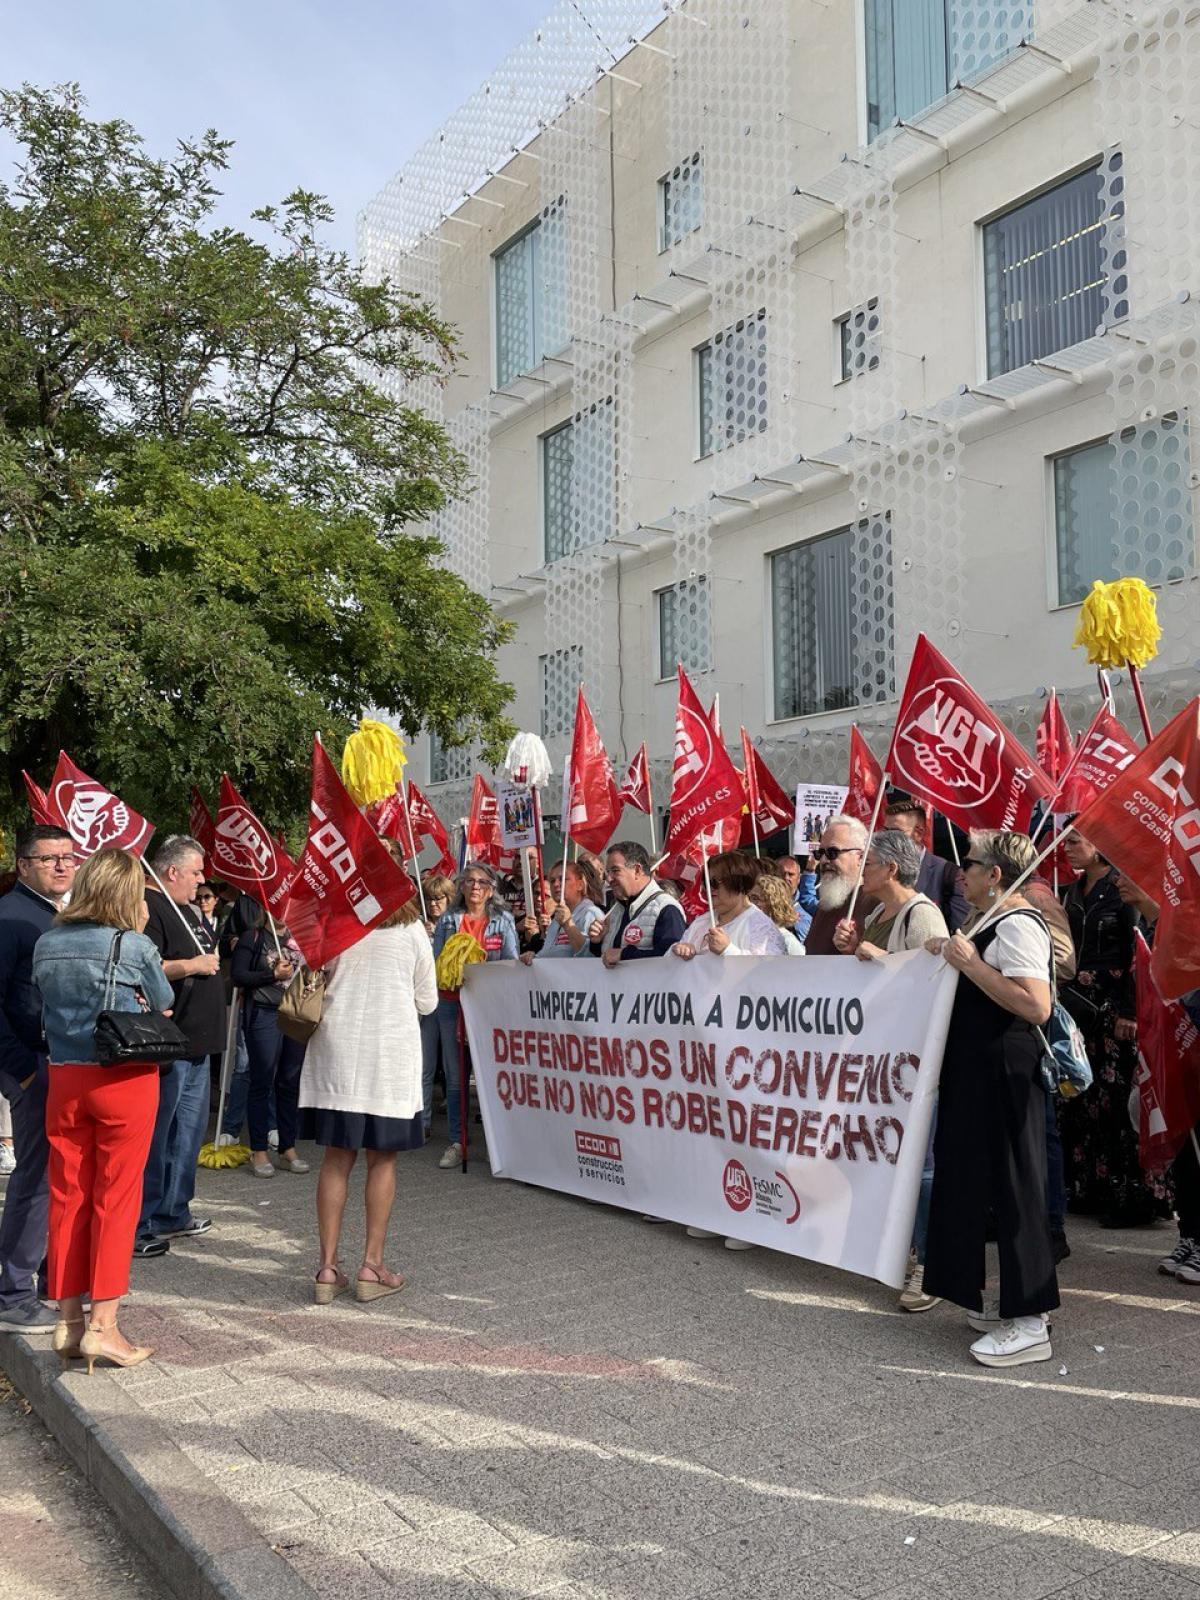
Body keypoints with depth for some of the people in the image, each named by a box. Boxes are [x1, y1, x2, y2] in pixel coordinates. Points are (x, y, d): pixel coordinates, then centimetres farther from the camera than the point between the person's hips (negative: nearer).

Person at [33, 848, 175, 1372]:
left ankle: (67, 1320, 19)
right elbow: (163, 1008, 6)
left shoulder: (46, 945, 3)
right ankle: (103, 1326, 5)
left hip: (64, 1078, 5)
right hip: (124, 1079, -4)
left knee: (67, 1197, 11)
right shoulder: (134, 946, -11)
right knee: (116, 1200, 3)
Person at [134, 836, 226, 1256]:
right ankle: (139, 1226, 6)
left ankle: (173, 1213, 28)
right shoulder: (150, 908, -15)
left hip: (197, 1043, 10)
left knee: (188, 1132, 17)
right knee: (155, 1136, -3)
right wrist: (191, 965, -21)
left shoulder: (186, 908, 18)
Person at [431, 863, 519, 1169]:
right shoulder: (447, 920, 10)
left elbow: (511, 963, 1)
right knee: (455, 1075, 4)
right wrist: (454, 973, -11)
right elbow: (436, 962, 8)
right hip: (452, 1003, 1)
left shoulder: (503, 920, 6)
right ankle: (457, 1142, 10)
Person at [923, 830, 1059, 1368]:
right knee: (982, 1180, 16)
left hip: (1005, 1074, -11)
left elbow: (1036, 1006, -27)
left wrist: (970, 963, -23)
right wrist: (952, 956, 12)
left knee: (1012, 1188, -4)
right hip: (979, 1072, 11)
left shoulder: (1016, 925, -17)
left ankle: (1028, 1322, 6)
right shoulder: (995, 923, 15)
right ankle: (1012, 1302, 27)